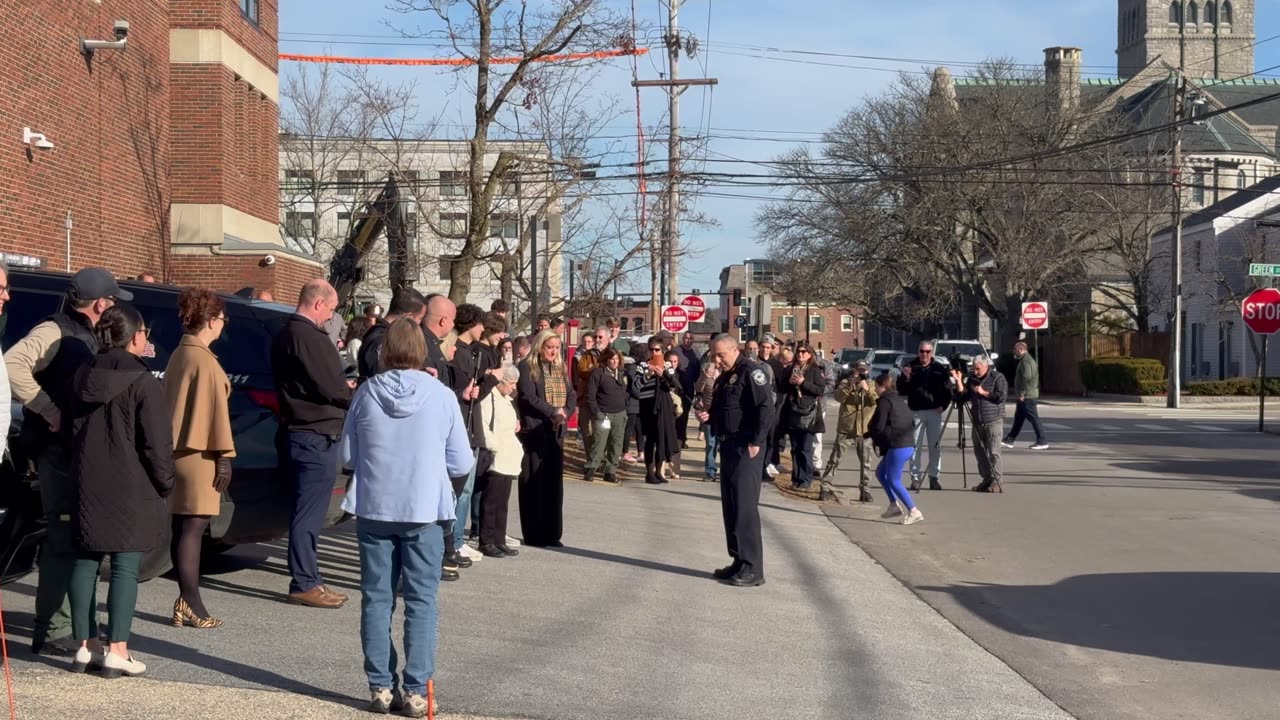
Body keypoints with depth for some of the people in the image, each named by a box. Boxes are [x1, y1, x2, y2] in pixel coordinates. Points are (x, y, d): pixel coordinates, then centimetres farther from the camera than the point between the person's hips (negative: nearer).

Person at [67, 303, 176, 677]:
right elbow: (157, 444, -13)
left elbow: (72, 428, 17)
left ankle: (85, 644, 15)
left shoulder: (82, 377, 8)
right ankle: (117, 650, -3)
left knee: (85, 561, 11)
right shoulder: (143, 383, -13)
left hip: (87, 487, 6)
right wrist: (165, 485, -1)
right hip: (130, 490, -6)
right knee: (125, 566, -3)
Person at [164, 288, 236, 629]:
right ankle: (190, 603, -6)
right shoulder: (205, 361, -15)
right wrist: (224, 455, -13)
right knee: (193, 527, -7)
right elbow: (215, 410, -16)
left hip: (178, 450, 9)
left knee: (183, 527, 11)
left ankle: (187, 598, 16)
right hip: (198, 454, -9)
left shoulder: (179, 355, 13)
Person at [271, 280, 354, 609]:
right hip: (317, 436, -10)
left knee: (307, 511, 15)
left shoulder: (285, 335, 14)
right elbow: (331, 390, -19)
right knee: (309, 512, -5)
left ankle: (307, 579, 21)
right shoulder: (309, 337, -18)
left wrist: (342, 388, 17)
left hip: (298, 431, 10)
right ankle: (304, 584, 0)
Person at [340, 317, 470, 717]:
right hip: (424, 510, -1)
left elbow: (348, 456, 4)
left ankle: (381, 687, 14)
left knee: (376, 598, 11)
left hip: (374, 509, 1)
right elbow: (461, 463, -3)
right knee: (421, 602, 6)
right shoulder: (441, 395, -9)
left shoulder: (366, 393, -5)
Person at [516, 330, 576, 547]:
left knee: (554, 482, 6)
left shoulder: (561, 369, 15)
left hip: (556, 431, 6)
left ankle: (552, 534, 11)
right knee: (534, 482, -4)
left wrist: (565, 412, -10)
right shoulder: (527, 367, -4)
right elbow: (529, 397, -15)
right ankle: (534, 535, 1)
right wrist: (553, 411, -18)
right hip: (534, 430, -6)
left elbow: (571, 395, 9)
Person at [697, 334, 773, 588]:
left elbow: (766, 408, -20)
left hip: (746, 449, -10)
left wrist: (756, 442, -22)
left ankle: (753, 568, -7)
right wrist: (708, 416, 6)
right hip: (728, 446, 10)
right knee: (730, 506, 10)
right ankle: (739, 561, 17)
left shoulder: (750, 371, -11)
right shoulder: (725, 377, 18)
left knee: (745, 506, -10)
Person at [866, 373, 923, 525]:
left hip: (897, 446, -9)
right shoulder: (899, 400, 18)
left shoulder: (884, 401, -9)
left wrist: (867, 434, 9)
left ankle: (914, 512, -5)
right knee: (880, 472, 20)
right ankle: (895, 504, 19)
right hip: (908, 444, 9)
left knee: (893, 480, -3)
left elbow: (878, 427, -14)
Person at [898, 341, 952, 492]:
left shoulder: (938, 368, 4)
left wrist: (944, 404, -5)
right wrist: (906, 378, -16)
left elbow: (947, 388, 8)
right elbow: (901, 390, 1)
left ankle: (934, 476, 10)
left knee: (935, 445, 2)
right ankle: (915, 477, 4)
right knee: (915, 446, 0)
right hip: (915, 411, 0)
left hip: (934, 411, 1)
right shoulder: (910, 367, 2)